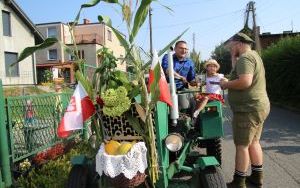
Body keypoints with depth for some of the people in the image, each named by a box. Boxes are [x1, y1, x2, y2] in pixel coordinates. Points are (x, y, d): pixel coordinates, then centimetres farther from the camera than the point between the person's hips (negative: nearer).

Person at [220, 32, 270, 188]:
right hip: (259, 106, 10)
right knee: (253, 142, 18)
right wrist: (233, 57, 10)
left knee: (241, 145, -2)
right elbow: (238, 73, 18)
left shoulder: (245, 57, -17)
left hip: (248, 109, -10)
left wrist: (226, 84, -17)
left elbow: (245, 81, -31)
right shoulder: (253, 55, 16)